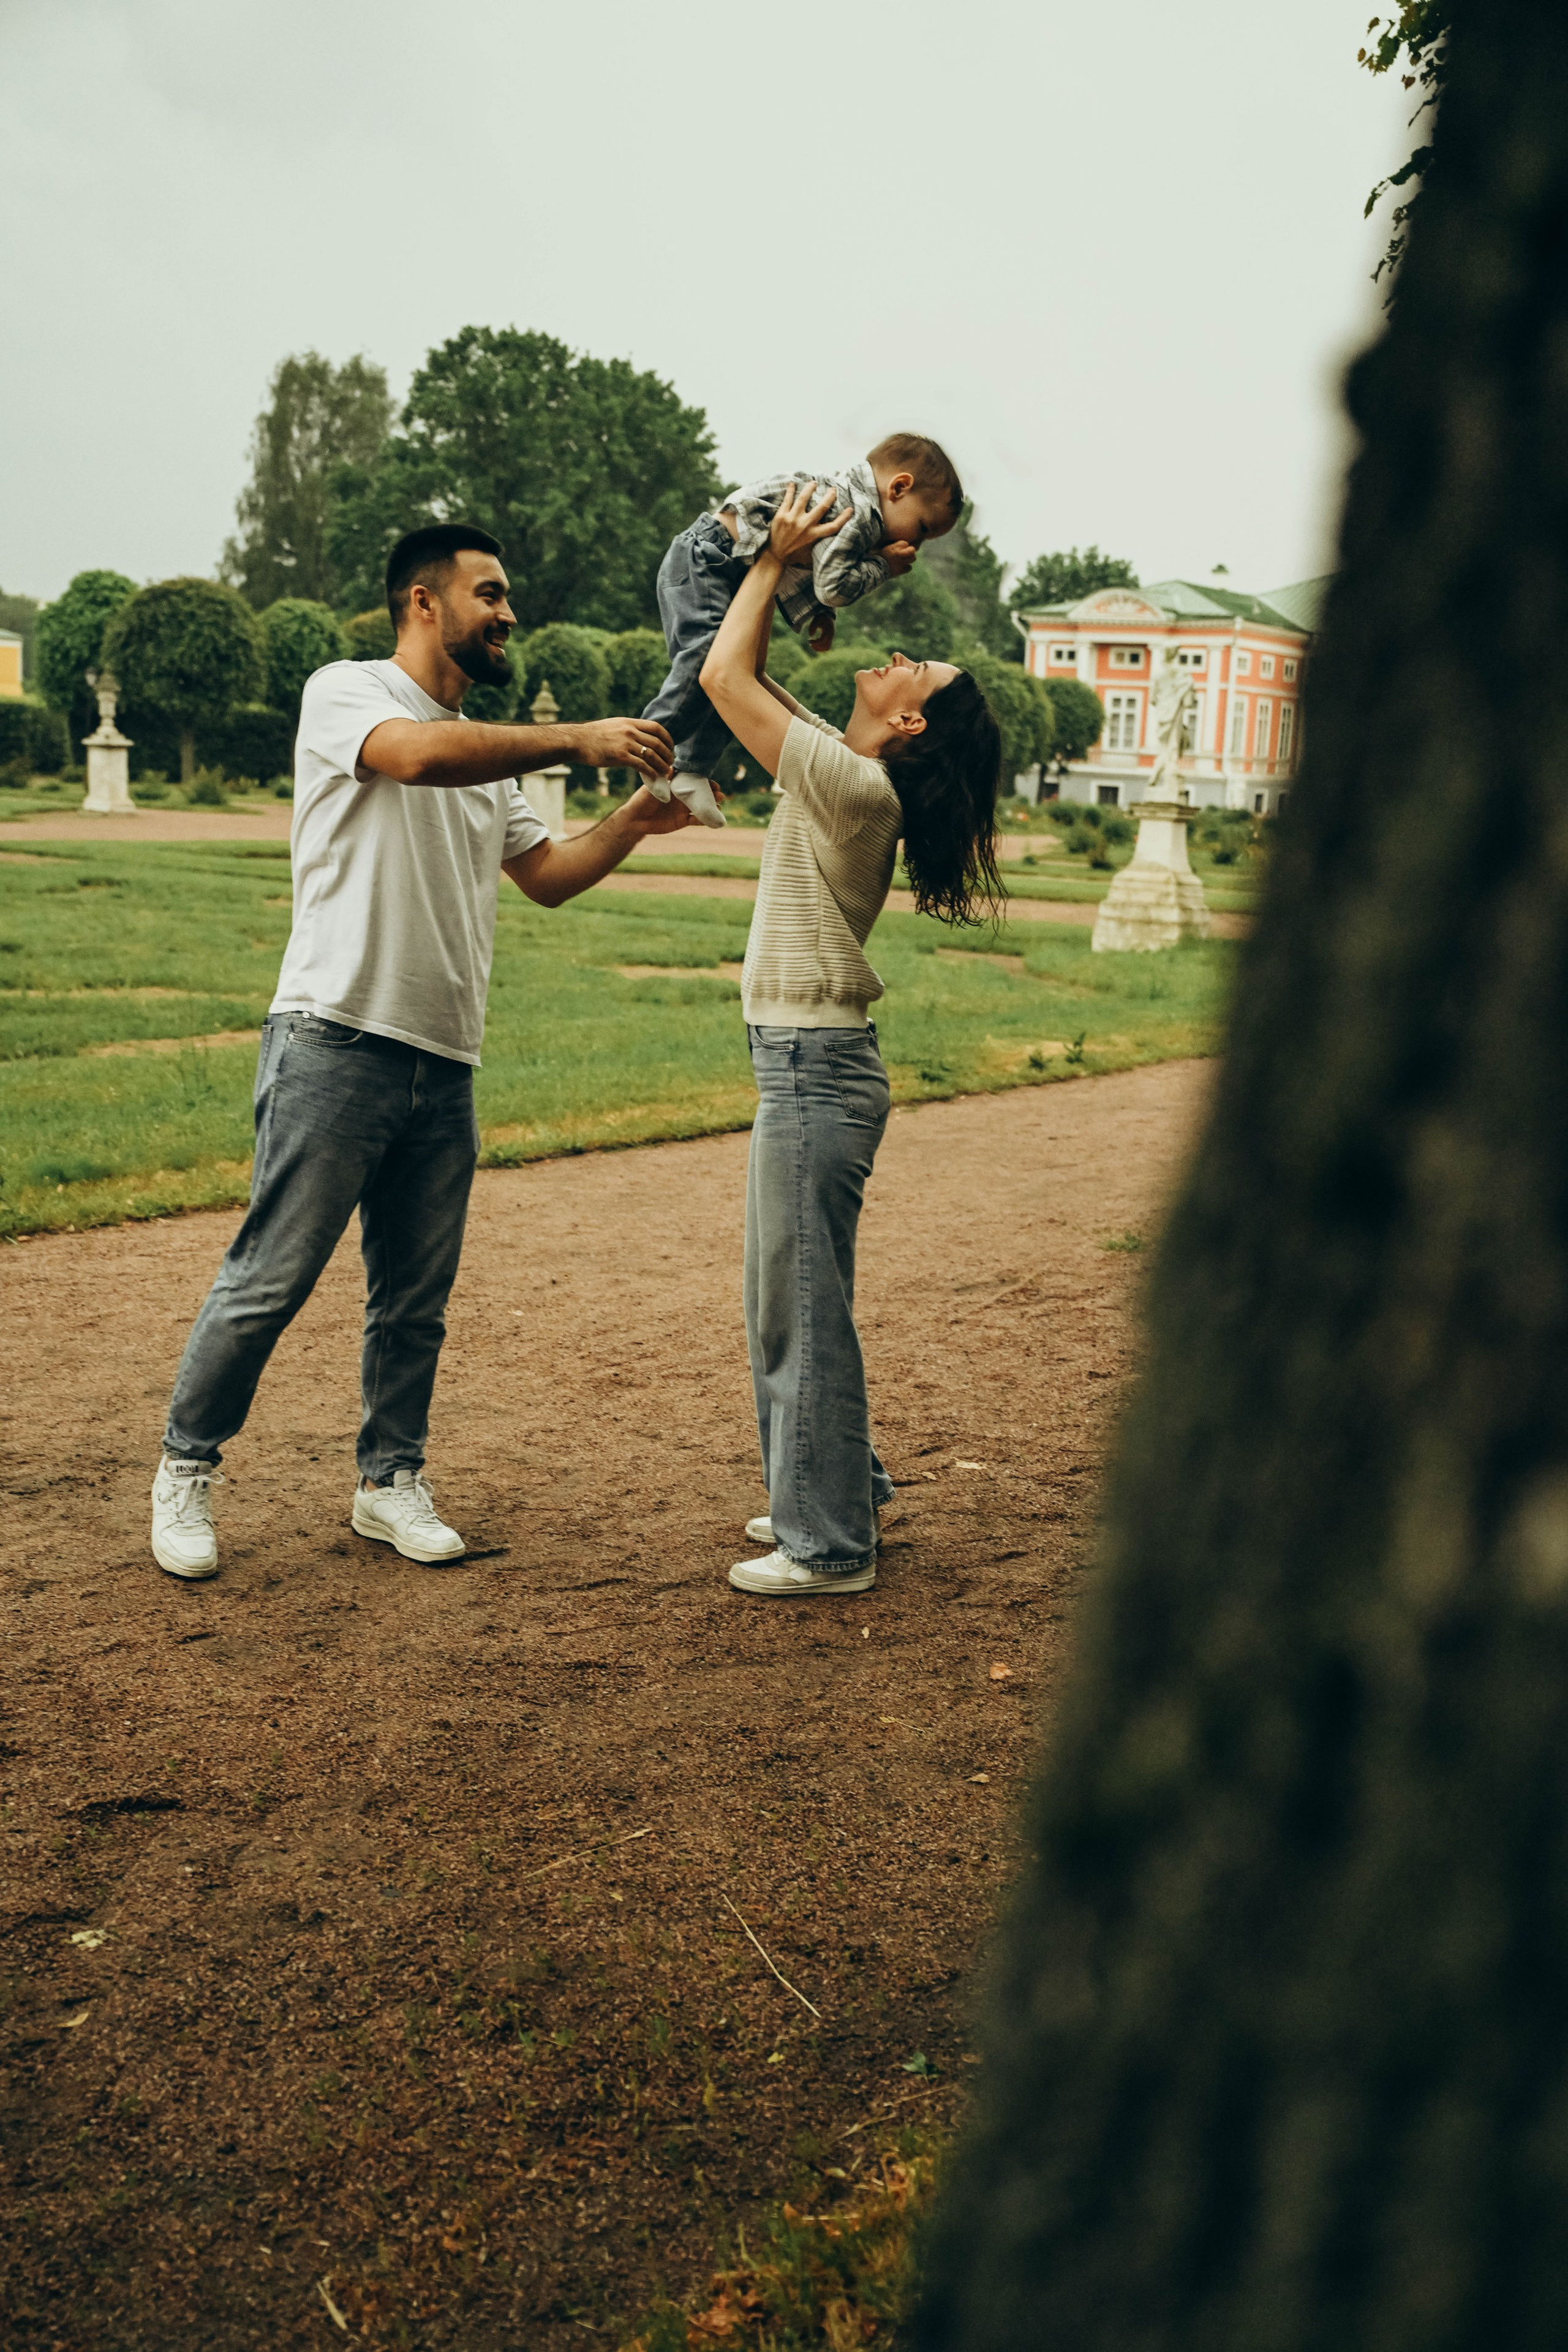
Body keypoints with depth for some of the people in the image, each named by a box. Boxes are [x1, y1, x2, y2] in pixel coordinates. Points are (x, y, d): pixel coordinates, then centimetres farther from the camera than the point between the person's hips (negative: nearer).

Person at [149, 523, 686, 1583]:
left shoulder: (487, 753, 21)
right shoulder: (345, 692, -2)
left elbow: (546, 874, 22)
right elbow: (421, 756, -23)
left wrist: (633, 823, 6)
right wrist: (576, 740, -21)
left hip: (447, 1064, 7)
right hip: (340, 1045, -7)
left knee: (417, 1298, 11)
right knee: (271, 1279, -3)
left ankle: (392, 1481, 23)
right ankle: (187, 1471, 12)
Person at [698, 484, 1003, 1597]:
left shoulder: (854, 785, -16)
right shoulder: (846, 778, 10)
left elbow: (724, 679, -13)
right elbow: (748, 678, 22)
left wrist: (775, 561, -3)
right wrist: (770, 570, 14)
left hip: (817, 1073, -10)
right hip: (808, 1062, 10)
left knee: (806, 1307, -3)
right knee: (787, 1299, 19)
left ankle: (830, 1545, 7)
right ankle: (835, 1494, 32)